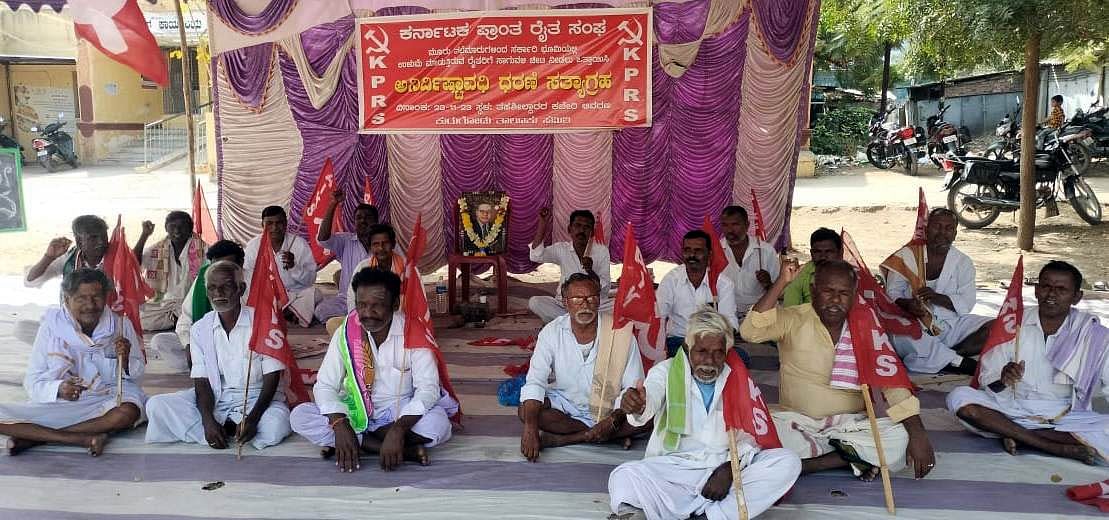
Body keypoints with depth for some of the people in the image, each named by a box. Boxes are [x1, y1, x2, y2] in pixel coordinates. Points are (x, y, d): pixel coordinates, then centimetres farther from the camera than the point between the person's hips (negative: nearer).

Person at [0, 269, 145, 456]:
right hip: (57, 405, 0)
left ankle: (34, 437, -22)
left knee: (128, 412, -35)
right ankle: (86, 439, -27)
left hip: (107, 401, 0)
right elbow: (33, 382, -1)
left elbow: (138, 377, 6)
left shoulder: (121, 325, 0)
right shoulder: (52, 325, -2)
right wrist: (58, 389, -22)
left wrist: (126, 361, -16)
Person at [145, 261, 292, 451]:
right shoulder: (200, 329, 2)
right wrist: (208, 421, -21)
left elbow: (271, 378, -10)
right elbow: (202, 382, -2)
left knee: (275, 427, -36)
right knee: (156, 406, -18)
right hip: (215, 399, 4)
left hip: (255, 398, -3)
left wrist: (253, 419, -25)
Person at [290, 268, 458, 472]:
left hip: (403, 414, -3)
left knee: (438, 422, -34)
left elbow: (428, 389, -20)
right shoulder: (346, 333, -7)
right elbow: (325, 385, -8)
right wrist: (340, 425, -28)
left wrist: (398, 429, -35)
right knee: (300, 416, -21)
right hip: (357, 412, 3)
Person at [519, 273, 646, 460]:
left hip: (608, 408, -1)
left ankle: (560, 439, -21)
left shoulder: (620, 332, -14)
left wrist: (613, 420, -27)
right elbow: (535, 381, -16)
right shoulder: (552, 332, -11)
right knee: (525, 411, -26)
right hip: (564, 403, 1)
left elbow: (634, 387, -11)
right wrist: (530, 428, -31)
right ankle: (616, 434, -18)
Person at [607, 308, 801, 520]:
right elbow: (650, 397, -18)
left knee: (789, 462, -21)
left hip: (726, 467, 3)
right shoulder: (666, 371, 4)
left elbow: (751, 436, 7)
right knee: (624, 477, -28)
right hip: (673, 467, -3)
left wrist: (730, 468, -13)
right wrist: (636, 405, -44)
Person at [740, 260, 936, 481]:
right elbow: (750, 331, -23)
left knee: (899, 438, -24)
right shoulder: (794, 319, -5)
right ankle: (860, 456, -16)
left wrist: (918, 434, -16)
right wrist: (782, 282, -27)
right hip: (797, 423, -2)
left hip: (851, 424, 2)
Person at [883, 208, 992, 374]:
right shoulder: (907, 256, 4)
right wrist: (906, 304, -22)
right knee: (900, 338, -36)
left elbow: (967, 303, -1)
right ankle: (962, 363, -27)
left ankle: (940, 357, -26)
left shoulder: (963, 262, 9)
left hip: (951, 323, 3)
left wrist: (937, 298, -20)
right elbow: (892, 293, 1)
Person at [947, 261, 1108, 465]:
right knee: (959, 397, -26)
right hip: (1012, 409, 1)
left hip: (1064, 417, -1)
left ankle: (1014, 434, -20)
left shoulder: (1093, 334, -2)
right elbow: (987, 381, -1)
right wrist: (1003, 379, -23)